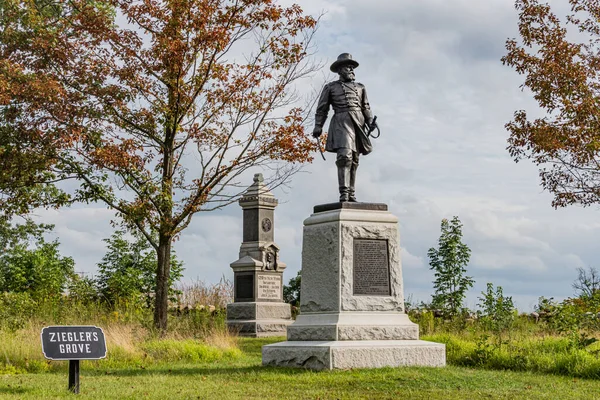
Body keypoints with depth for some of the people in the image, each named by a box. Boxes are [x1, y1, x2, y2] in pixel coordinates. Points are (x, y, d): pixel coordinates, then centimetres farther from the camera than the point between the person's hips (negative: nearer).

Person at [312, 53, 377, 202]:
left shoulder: (360, 87, 24)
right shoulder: (331, 87, 14)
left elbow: (365, 107, 21)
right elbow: (322, 109, 12)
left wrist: (370, 122, 5)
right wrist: (318, 127, 2)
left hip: (358, 123, 4)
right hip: (342, 121, -4)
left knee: (354, 159, 3)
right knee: (345, 156, -21)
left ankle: (351, 194, 5)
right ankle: (344, 193, -25)